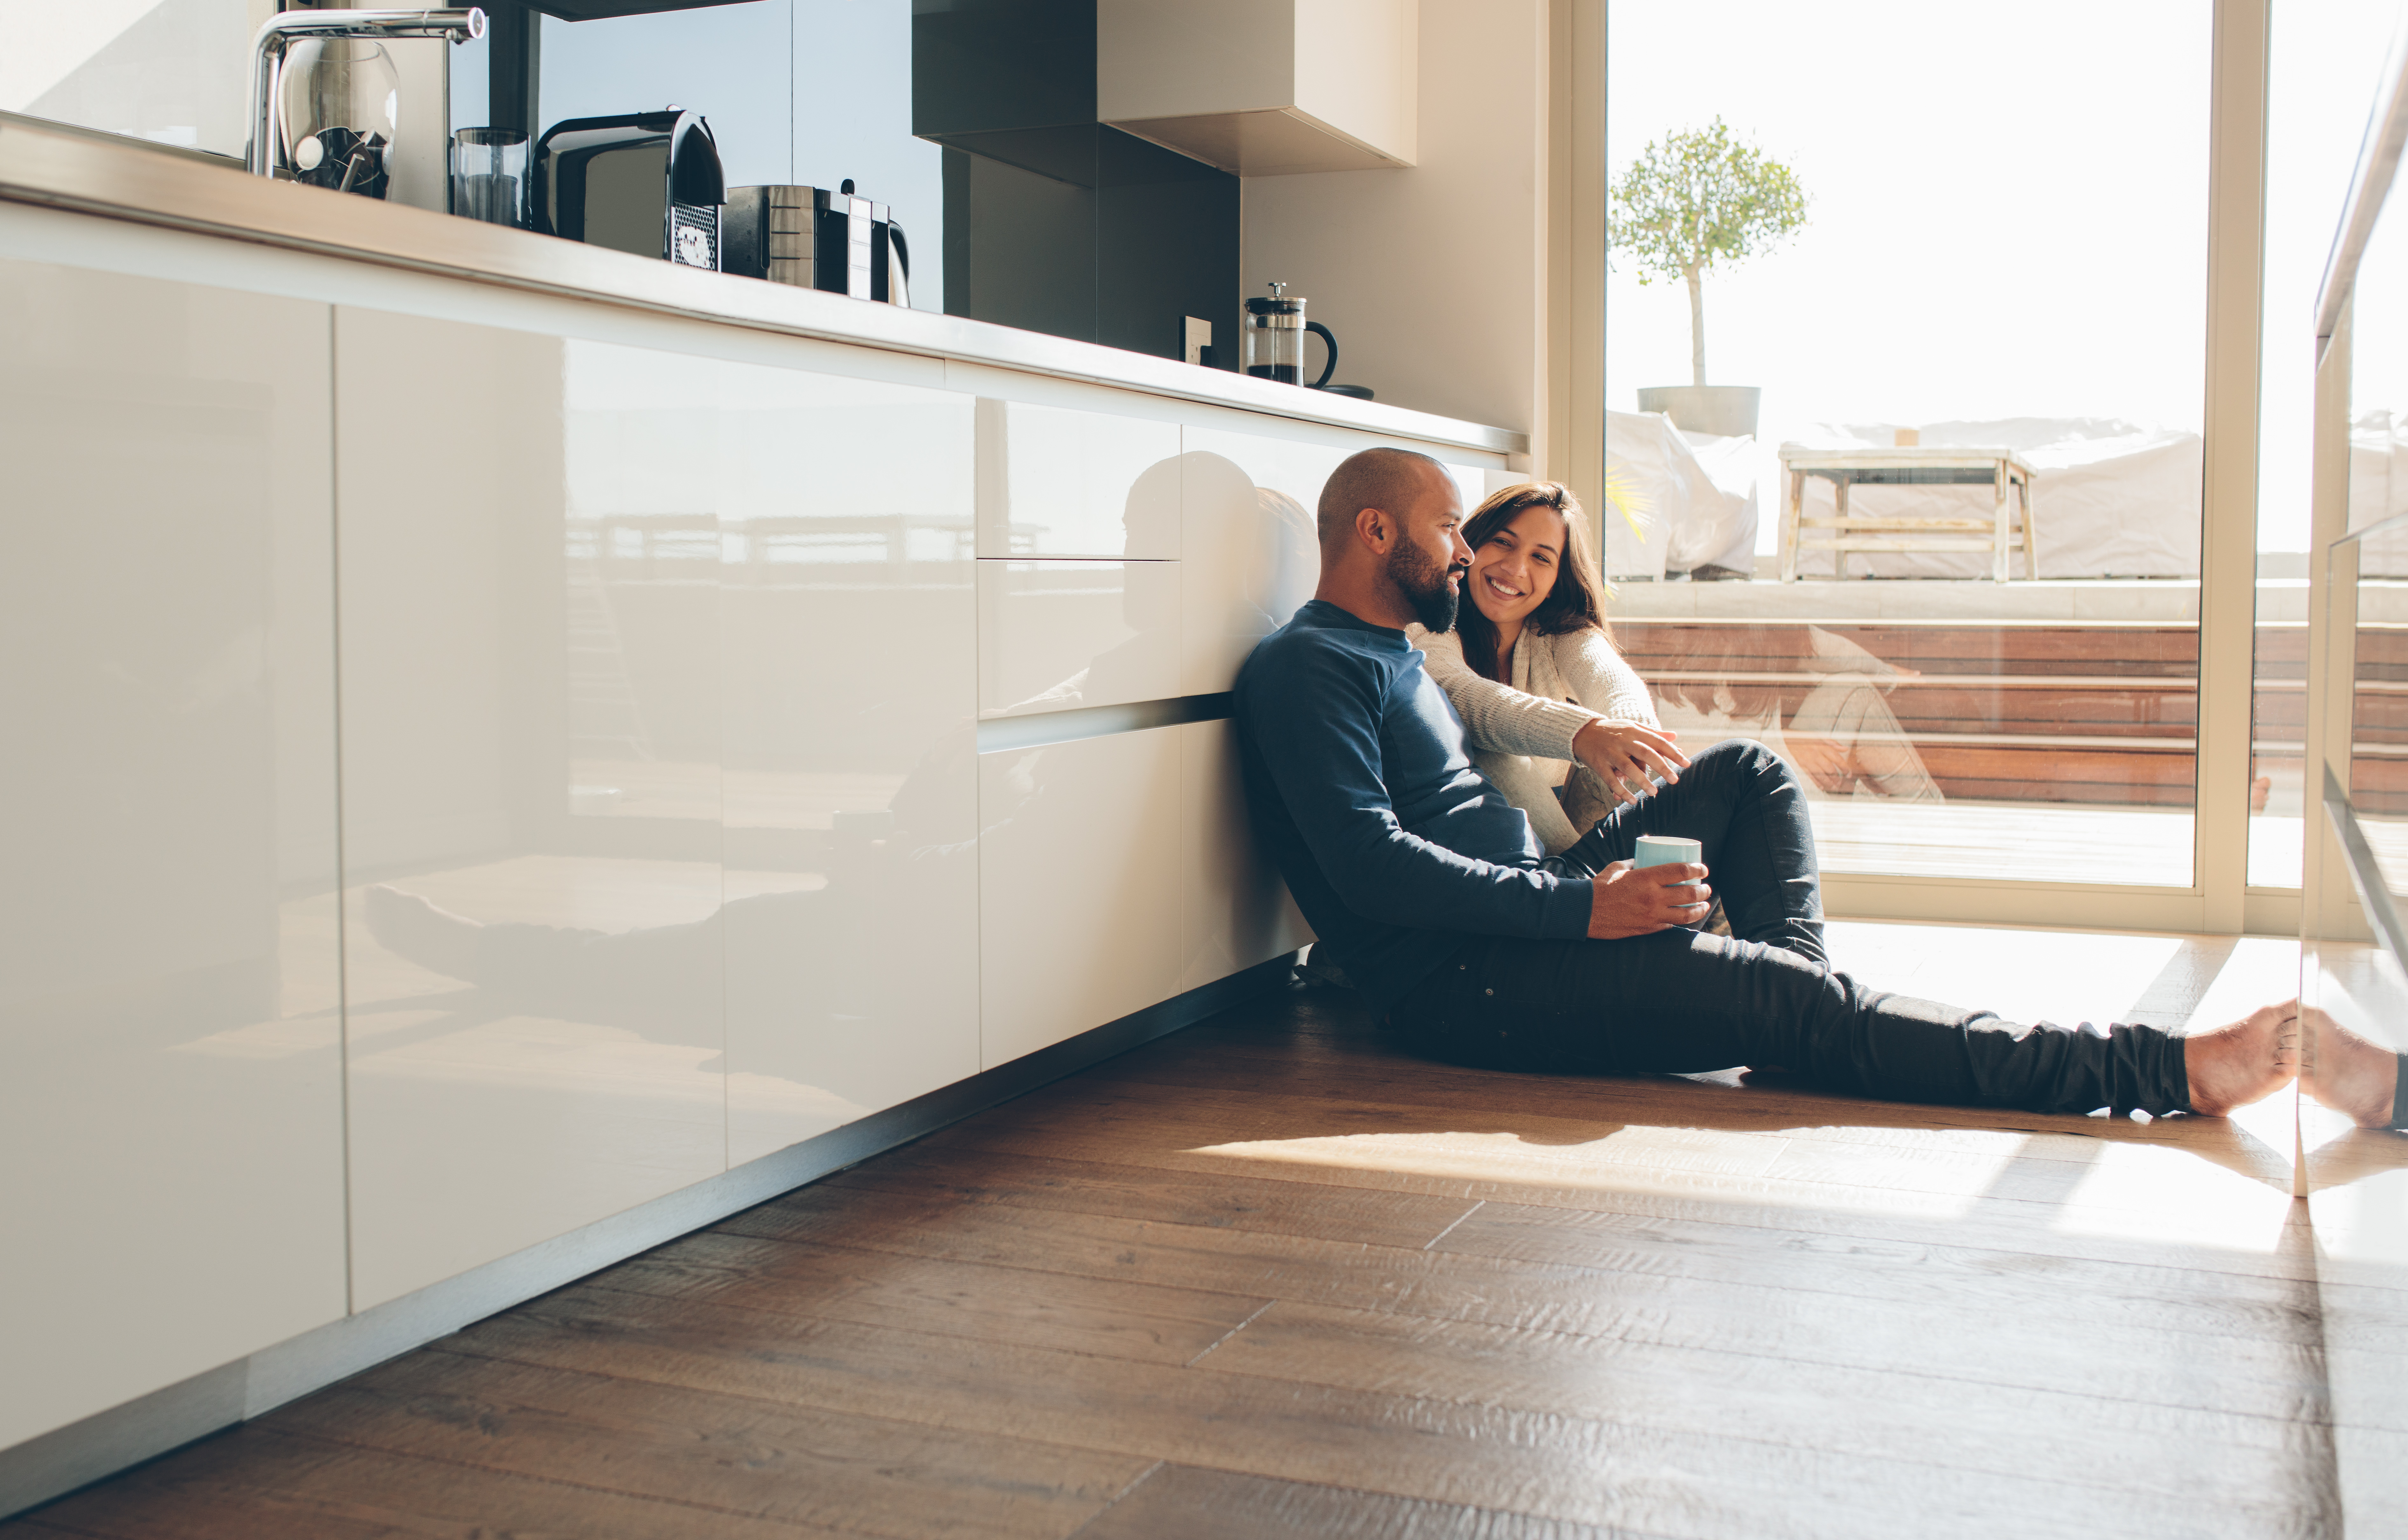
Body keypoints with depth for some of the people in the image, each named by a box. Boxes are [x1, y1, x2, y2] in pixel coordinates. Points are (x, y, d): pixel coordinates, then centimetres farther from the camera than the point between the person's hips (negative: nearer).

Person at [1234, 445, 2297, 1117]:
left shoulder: (1390, 655, 22)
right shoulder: (1308, 666, -11)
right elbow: (1370, 864, -23)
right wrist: (1581, 905, -25)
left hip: (1529, 917, 11)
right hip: (1461, 984, -11)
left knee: (1750, 772, 13)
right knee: (1797, 1006, -22)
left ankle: (1797, 998, -6)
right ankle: (2164, 1073, -23)